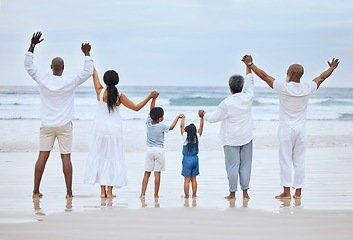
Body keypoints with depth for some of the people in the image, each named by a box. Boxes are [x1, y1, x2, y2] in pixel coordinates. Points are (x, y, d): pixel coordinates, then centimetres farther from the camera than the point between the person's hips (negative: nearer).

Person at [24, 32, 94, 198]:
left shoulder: (43, 80, -5)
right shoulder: (70, 82, -8)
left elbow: (28, 65, 8)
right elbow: (88, 72, 3)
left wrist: (32, 45, 9)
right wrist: (86, 54, 11)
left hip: (47, 125, 2)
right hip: (65, 125, -2)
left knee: (42, 156, 3)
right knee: (66, 157, 0)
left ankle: (36, 191, 3)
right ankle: (69, 192, 0)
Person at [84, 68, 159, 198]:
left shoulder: (100, 91, -8)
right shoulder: (119, 96, -7)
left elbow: (94, 75, 7)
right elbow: (136, 107, -2)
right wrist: (150, 97, 4)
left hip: (100, 129, 0)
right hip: (114, 130, 0)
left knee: (99, 157, 7)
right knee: (113, 158, 6)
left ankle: (102, 191, 3)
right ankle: (110, 191, 2)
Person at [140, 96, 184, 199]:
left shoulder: (148, 123, -3)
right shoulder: (162, 127, -12)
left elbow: (151, 111, 9)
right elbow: (171, 127, 6)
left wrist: (153, 98, 8)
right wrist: (178, 117, 16)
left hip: (149, 150, 3)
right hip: (159, 150, -3)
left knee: (147, 173, 4)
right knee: (157, 173, 0)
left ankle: (143, 193, -2)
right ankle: (156, 194, 1)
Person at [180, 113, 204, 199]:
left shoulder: (185, 136, -6)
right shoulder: (197, 137, -1)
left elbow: (182, 126, 5)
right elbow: (201, 126, 5)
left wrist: (183, 118, 18)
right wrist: (202, 117, 7)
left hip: (187, 159, -3)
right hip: (195, 158, 3)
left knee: (187, 179, -1)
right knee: (193, 179, 12)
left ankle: (186, 196, -1)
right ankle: (194, 195, 13)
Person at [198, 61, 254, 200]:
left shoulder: (227, 103, -15)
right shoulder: (248, 98, -5)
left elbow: (213, 118, -7)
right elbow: (249, 82, 12)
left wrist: (203, 114, 12)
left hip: (231, 139, -4)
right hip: (246, 137, 4)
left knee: (232, 165, 2)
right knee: (245, 165, 8)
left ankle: (232, 193, 7)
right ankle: (245, 193, 9)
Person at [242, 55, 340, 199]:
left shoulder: (284, 87, -13)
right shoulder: (308, 89, -1)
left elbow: (264, 76, -4)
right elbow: (321, 77, 17)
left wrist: (250, 64, 7)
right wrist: (332, 68, 36)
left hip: (286, 128, -4)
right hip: (301, 129, 4)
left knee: (285, 161, -1)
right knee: (299, 161, 7)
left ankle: (286, 192, -2)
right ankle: (298, 192, 9)